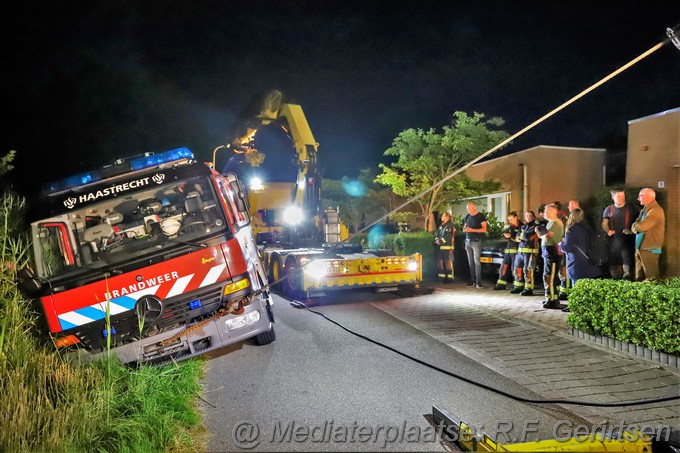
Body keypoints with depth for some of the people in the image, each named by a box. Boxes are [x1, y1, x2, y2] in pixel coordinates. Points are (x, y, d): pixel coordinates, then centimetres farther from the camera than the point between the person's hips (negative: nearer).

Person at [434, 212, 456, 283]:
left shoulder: (450, 226, -6)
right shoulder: (441, 226, 19)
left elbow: (448, 236, -16)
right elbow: (437, 234, 18)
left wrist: (441, 241, -17)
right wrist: (437, 240, -2)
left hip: (447, 247, -8)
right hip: (440, 247, 8)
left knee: (448, 263, -6)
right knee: (440, 262, 8)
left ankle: (450, 277, -1)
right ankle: (442, 277, 15)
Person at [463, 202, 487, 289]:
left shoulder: (481, 216, -3)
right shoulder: (467, 217, 14)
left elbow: (484, 229, -8)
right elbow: (464, 227, 22)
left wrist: (472, 230, -18)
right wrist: (464, 229, -4)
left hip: (476, 241, -6)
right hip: (467, 241, 6)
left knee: (477, 261, -11)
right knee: (470, 262, 5)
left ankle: (478, 282, -11)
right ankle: (472, 280, 8)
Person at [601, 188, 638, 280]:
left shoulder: (631, 208, 2)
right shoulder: (609, 209, 9)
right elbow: (604, 224, 13)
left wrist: (632, 230, -12)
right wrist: (608, 231, -6)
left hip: (627, 240, -3)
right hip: (613, 241, 3)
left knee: (628, 264, -10)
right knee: (614, 265, 8)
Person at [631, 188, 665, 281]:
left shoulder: (655, 210, -17)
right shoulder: (645, 210, 14)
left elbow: (641, 226, -25)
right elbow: (635, 227, 15)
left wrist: (635, 226, -4)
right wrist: (635, 227, -7)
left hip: (649, 249, -9)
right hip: (640, 247, 9)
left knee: (650, 276, -3)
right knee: (639, 278, 16)